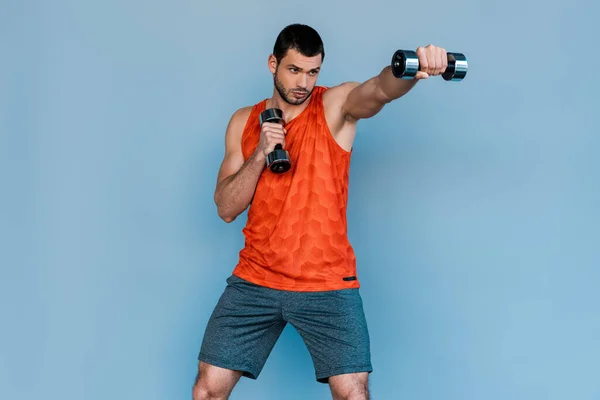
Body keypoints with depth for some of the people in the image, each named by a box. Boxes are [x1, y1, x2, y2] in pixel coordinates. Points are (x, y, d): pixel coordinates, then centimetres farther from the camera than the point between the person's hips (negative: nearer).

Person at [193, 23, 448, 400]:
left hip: (328, 284, -2)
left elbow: (380, 90, -26)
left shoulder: (337, 105, -2)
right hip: (256, 281, 3)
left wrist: (413, 70, -49)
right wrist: (260, 154, -13)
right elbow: (226, 208, 2)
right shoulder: (244, 122, 7)